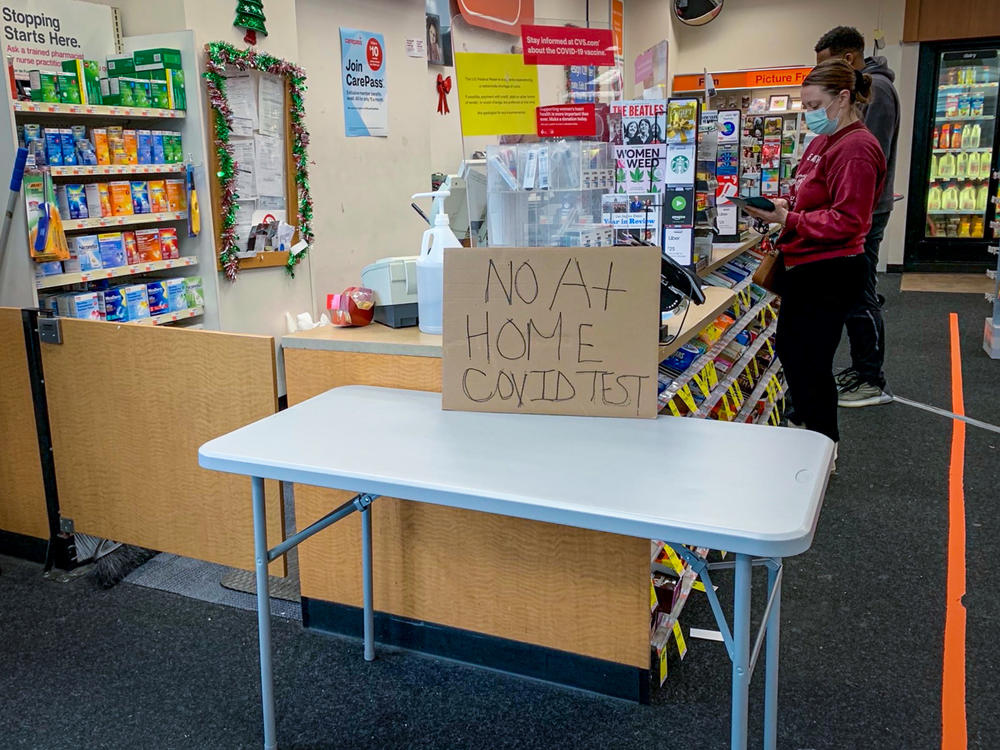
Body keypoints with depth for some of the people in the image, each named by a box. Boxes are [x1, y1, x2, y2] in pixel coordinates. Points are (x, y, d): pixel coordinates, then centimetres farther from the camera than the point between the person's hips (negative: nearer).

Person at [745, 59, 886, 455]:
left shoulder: (856, 148, -17)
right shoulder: (823, 141, 13)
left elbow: (846, 221, -22)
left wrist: (787, 219, -22)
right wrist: (783, 204, 3)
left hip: (829, 273, -10)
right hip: (805, 266, 10)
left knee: (810, 365, -2)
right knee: (789, 350, 19)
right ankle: (808, 429, 36)